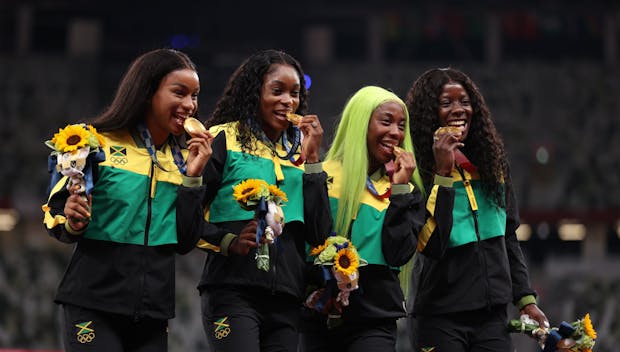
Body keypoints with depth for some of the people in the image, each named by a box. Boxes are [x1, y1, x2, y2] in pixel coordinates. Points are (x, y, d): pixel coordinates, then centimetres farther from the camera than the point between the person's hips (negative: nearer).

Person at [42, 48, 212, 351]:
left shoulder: (183, 159, 10)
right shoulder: (101, 145, -2)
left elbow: (186, 243, 6)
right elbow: (56, 213, 0)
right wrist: (72, 224, -22)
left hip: (152, 313, 4)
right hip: (94, 305, -4)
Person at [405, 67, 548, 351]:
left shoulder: (491, 162, 10)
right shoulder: (416, 168, -6)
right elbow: (429, 242, -17)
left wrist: (525, 299, 14)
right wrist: (443, 173, -21)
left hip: (492, 314, 4)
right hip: (441, 316, -4)